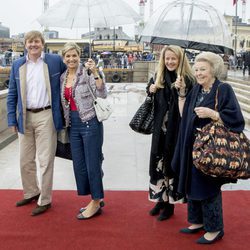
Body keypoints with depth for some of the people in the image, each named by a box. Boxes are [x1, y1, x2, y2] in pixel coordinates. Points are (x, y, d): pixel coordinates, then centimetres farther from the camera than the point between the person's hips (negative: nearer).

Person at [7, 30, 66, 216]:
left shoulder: (55, 61, -1)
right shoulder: (18, 65, 8)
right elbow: (12, 94, 9)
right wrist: (12, 120, 4)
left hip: (46, 116, -4)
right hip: (25, 118, 4)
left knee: (45, 160, 0)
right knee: (26, 160, 14)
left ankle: (45, 200, 14)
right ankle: (31, 193, 34)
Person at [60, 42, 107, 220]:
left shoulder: (87, 72, -9)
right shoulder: (63, 77, 11)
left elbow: (102, 94, -18)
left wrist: (95, 72, -27)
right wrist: (65, 123, 17)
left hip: (90, 122, -7)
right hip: (73, 125, 7)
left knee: (92, 163, 1)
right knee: (79, 164, 12)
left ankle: (96, 203, 16)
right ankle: (96, 199, 27)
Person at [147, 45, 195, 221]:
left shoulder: (186, 79, -10)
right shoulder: (159, 77, 7)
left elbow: (185, 109, -16)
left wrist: (181, 89, -29)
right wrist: (151, 91, -2)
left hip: (176, 129, -5)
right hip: (160, 129, 5)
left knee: (171, 164, 3)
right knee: (158, 163, 11)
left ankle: (169, 203, 18)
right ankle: (160, 199, 27)